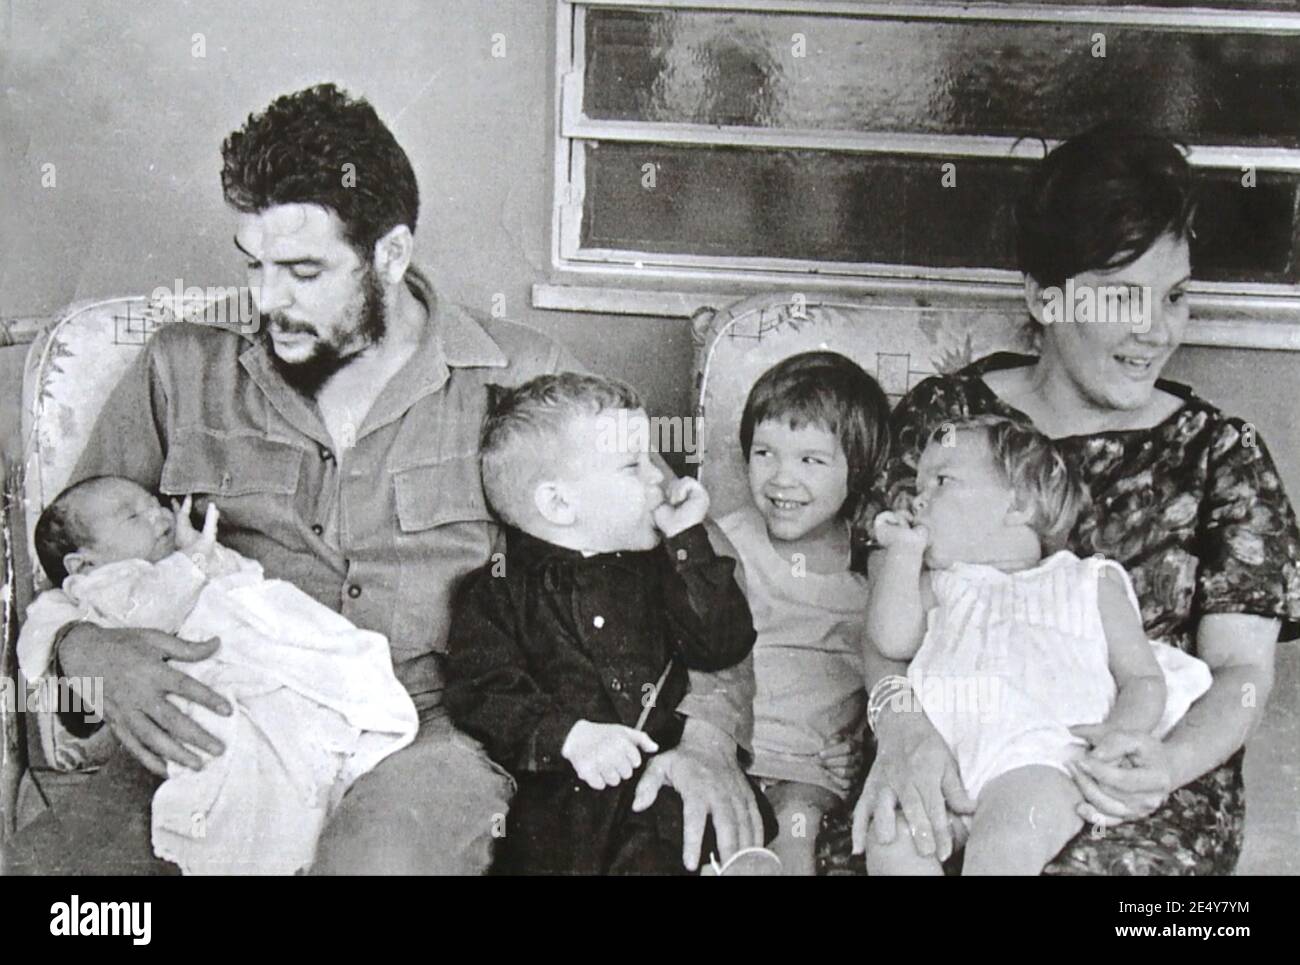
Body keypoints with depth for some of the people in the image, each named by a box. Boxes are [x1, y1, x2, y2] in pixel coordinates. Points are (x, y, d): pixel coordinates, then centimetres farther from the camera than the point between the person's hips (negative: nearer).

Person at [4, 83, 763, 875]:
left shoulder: (522, 382, 7)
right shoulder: (184, 372, 12)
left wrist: (707, 735, -7)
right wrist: (96, 652, -9)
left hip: (436, 724, -2)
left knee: (378, 856, -37)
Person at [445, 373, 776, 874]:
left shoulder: (657, 570, 15)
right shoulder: (495, 593, 5)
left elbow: (725, 646, 5)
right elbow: (481, 693, -5)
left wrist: (689, 543, 3)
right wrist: (571, 736, -19)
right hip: (553, 792, -1)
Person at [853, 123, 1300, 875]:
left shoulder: (1220, 453, 5)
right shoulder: (945, 416, 6)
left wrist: (1169, 764, -22)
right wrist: (901, 719, -23)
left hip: (1144, 793, 0)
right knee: (892, 842, -32)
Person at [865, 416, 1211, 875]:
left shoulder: (1091, 584, 23)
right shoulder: (941, 584, 32)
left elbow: (1144, 678, 17)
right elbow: (893, 641, 13)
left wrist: (1120, 733, -5)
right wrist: (904, 548, 19)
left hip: (1036, 754, -3)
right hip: (933, 745, 3)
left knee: (1006, 840, -35)